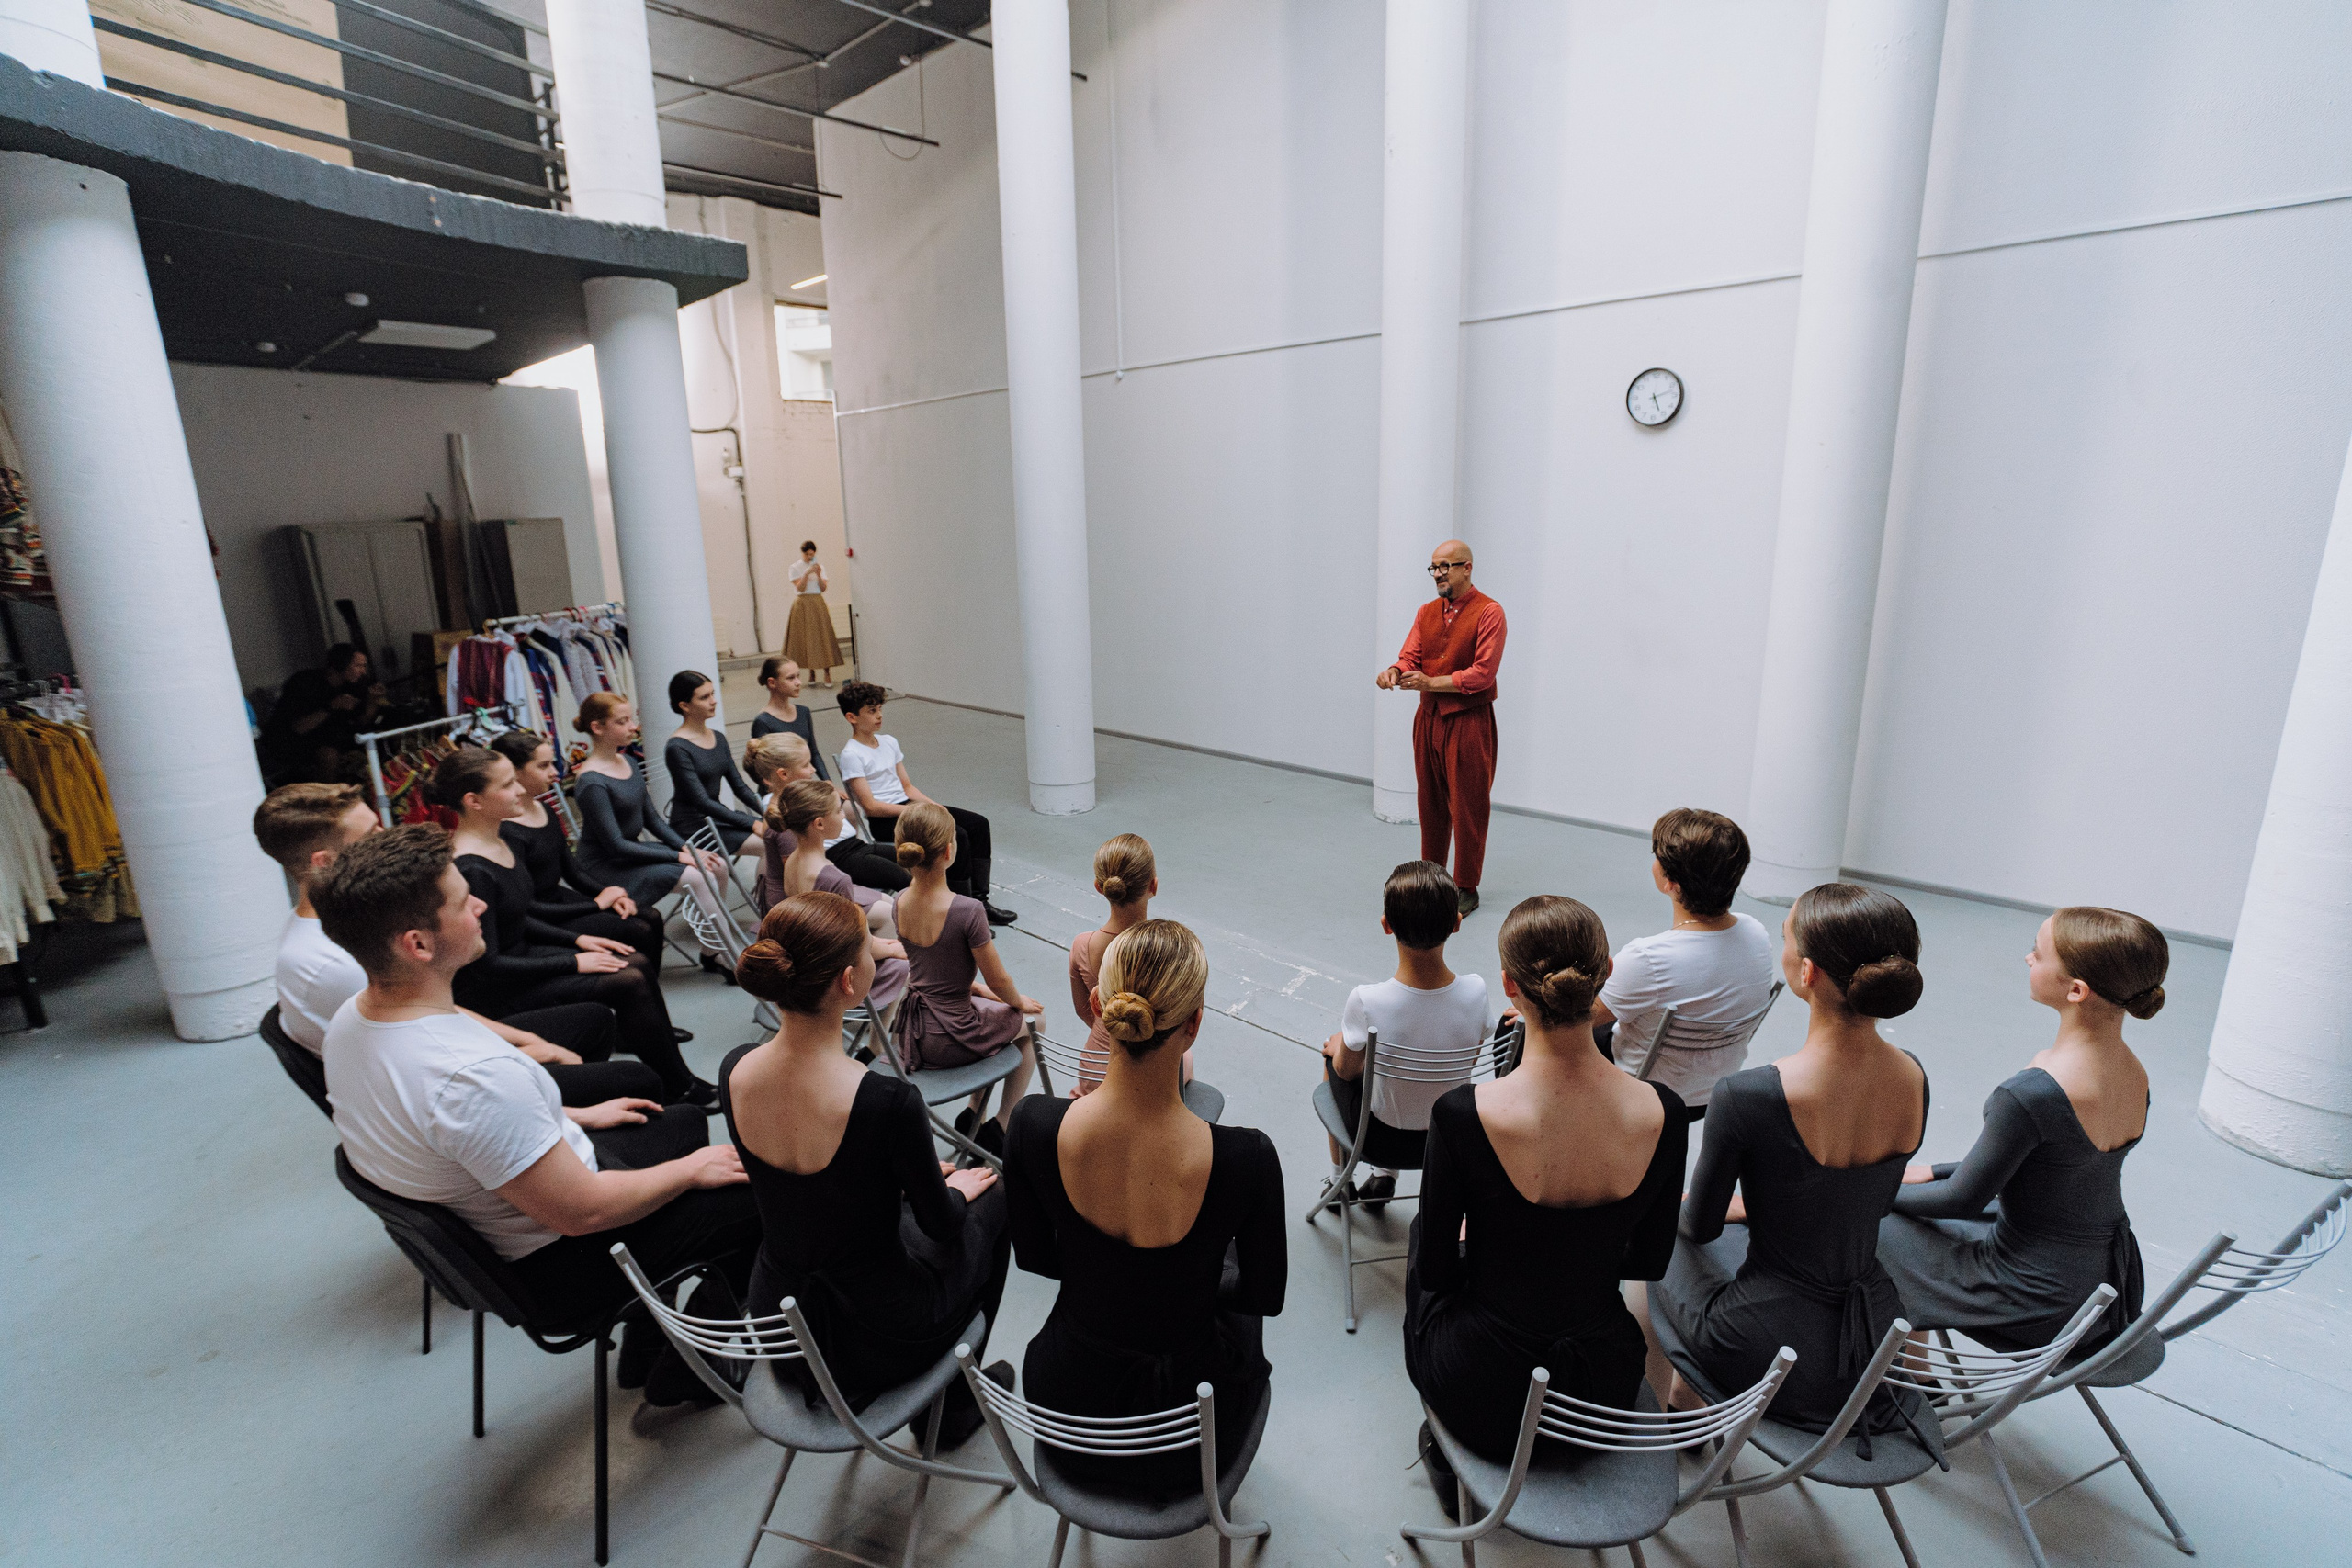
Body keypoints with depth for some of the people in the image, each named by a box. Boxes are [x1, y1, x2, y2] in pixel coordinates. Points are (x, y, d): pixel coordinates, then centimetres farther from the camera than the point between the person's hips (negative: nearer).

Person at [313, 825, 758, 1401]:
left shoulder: (351, 1019, -8)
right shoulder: (475, 1075, -38)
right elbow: (582, 1211, -28)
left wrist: (576, 1117, 14)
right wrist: (691, 1170, -12)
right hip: (554, 1266, -9)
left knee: (686, 1121, 24)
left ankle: (644, 1351, 32)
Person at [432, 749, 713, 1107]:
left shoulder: (501, 842, 3)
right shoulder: (470, 871, -26)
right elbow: (487, 965, -23)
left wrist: (578, 940, 6)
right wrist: (573, 962, -17)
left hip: (520, 955, 9)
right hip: (496, 992, -9)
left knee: (637, 963, 0)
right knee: (629, 982, -15)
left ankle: (677, 1072, 7)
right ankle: (679, 1088, 0)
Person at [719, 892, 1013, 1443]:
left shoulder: (734, 1071, -14)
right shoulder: (886, 1101, -34)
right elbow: (940, 1222, -16)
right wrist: (958, 1189, 7)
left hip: (778, 1322, 5)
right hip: (879, 1340, -5)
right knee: (992, 1200, 21)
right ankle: (954, 1402, 36)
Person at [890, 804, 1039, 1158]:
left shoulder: (898, 904, -6)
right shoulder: (967, 910, -27)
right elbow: (999, 982, -15)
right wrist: (1020, 1003, 5)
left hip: (911, 1035, 6)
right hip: (950, 1041, -6)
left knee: (988, 1008, 33)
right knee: (1029, 1023, 23)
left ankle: (973, 1113, 33)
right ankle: (999, 1127, 26)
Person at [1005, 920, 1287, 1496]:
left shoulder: (1034, 1125, -25)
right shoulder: (1245, 1158, -32)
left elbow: (1032, 1256, -5)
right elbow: (1267, 1295, -12)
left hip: (1064, 1406, 2)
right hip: (1185, 1434, -2)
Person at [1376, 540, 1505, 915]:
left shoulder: (1488, 613, -9)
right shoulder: (1427, 613, 11)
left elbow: (1482, 673, -16)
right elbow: (1410, 656, 5)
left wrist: (1431, 682, -22)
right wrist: (1395, 671, -18)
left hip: (1468, 721, -6)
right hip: (1428, 717, 6)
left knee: (1467, 806, 0)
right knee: (1430, 802, 14)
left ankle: (1466, 889, 12)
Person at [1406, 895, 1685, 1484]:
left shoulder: (1464, 1113, -28)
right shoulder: (1663, 1114, -17)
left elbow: (1436, 1269, -12)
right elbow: (1649, 1262, -1)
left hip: (1486, 1396, -3)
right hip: (1610, 1391, 4)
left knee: (1422, 1231, 29)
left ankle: (1452, 1456, 33)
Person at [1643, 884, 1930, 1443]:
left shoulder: (1748, 1095, -29)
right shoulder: (1914, 1078, -10)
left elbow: (1700, 1226, -11)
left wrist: (1682, 1206, 12)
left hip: (1773, 1354, -5)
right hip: (1877, 1342, 5)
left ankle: (1678, 1407, 39)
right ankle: (1688, 1389, 43)